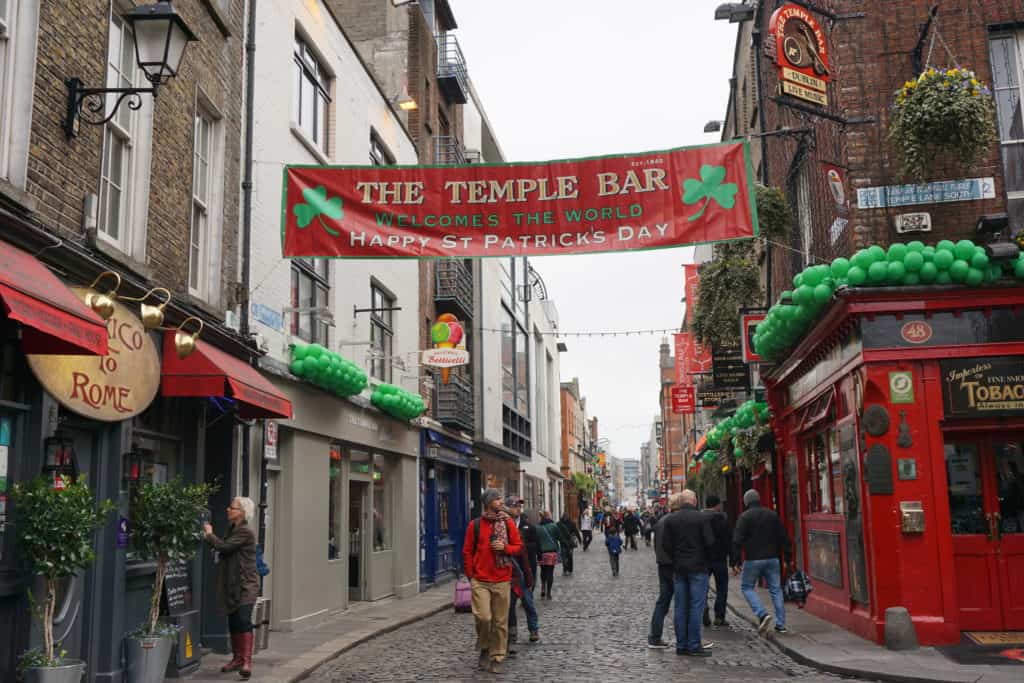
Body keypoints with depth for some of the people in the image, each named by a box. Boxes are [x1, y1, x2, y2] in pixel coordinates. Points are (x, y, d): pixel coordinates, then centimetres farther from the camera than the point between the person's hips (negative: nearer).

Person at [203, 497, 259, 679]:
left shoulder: (245, 532, -14)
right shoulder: (233, 530, 15)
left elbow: (224, 546, -21)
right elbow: (224, 548, 13)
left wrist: (210, 534, -5)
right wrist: (209, 537, 1)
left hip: (246, 584, -9)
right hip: (232, 584, 9)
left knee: (243, 619, -17)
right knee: (233, 622, 12)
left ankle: (247, 661, -18)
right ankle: (237, 659, 22)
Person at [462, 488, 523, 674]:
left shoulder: (508, 523, 5)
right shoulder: (475, 525, 1)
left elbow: (518, 546, 9)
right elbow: (467, 552, 7)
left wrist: (504, 547, -10)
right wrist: (471, 575, 5)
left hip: (502, 581, 1)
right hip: (480, 581, -1)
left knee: (500, 621, 3)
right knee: (483, 617, -11)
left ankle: (497, 657, 17)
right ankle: (484, 649, 17)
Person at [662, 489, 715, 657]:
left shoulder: (670, 519, 1)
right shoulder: (702, 517, -9)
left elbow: (666, 544, 0)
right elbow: (710, 542, -12)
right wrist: (703, 556, 8)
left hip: (678, 568, 4)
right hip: (698, 567, -4)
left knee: (680, 607, 9)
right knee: (696, 606, -1)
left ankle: (681, 645, 12)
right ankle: (694, 646, -1)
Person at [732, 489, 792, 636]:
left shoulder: (744, 517, -6)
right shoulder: (772, 515, 8)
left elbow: (737, 541, -12)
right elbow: (783, 537, 10)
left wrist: (735, 562, -9)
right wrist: (787, 556, 15)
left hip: (753, 559, -4)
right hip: (772, 558, 4)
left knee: (747, 587, 10)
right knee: (776, 589, 11)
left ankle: (762, 614, -9)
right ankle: (781, 624, 9)